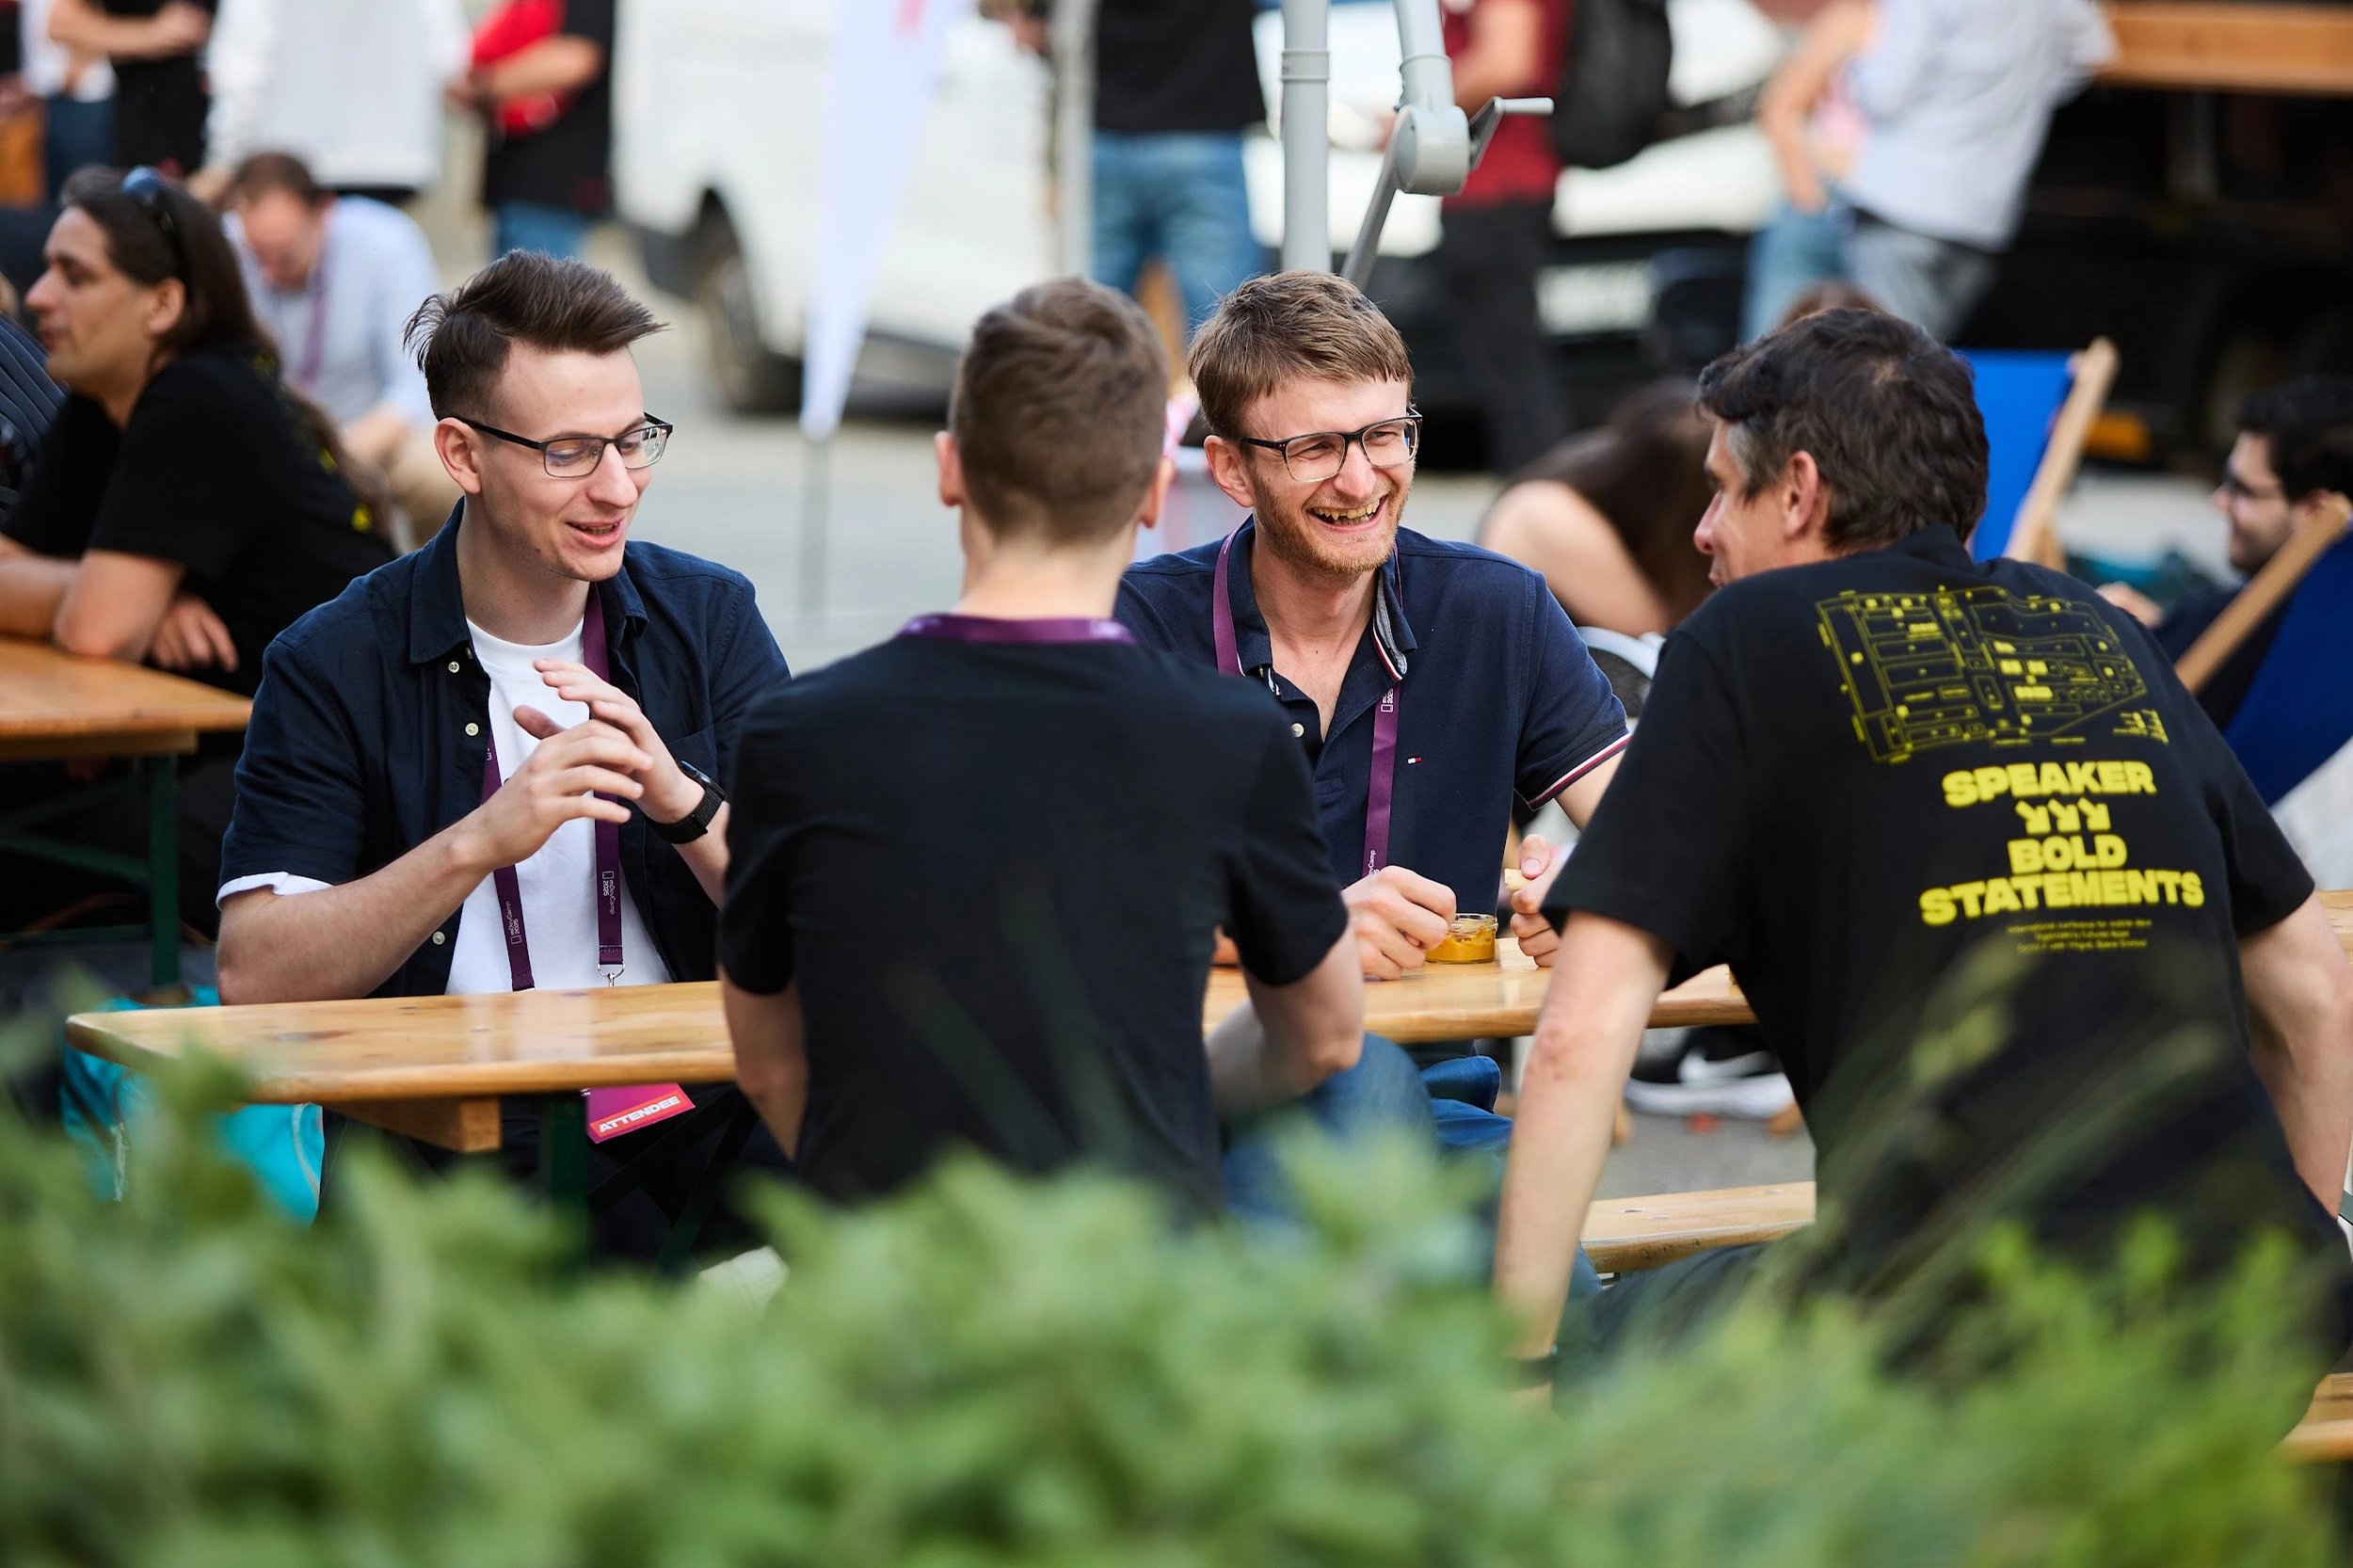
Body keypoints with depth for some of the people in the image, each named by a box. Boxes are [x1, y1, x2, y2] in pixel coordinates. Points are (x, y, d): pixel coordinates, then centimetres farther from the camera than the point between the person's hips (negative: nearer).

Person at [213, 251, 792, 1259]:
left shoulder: (711, 620, 10)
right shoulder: (336, 665, 1)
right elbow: (252, 978, -9)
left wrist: (684, 802, -15)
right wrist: (481, 841, -20)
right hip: (444, 1128, -3)